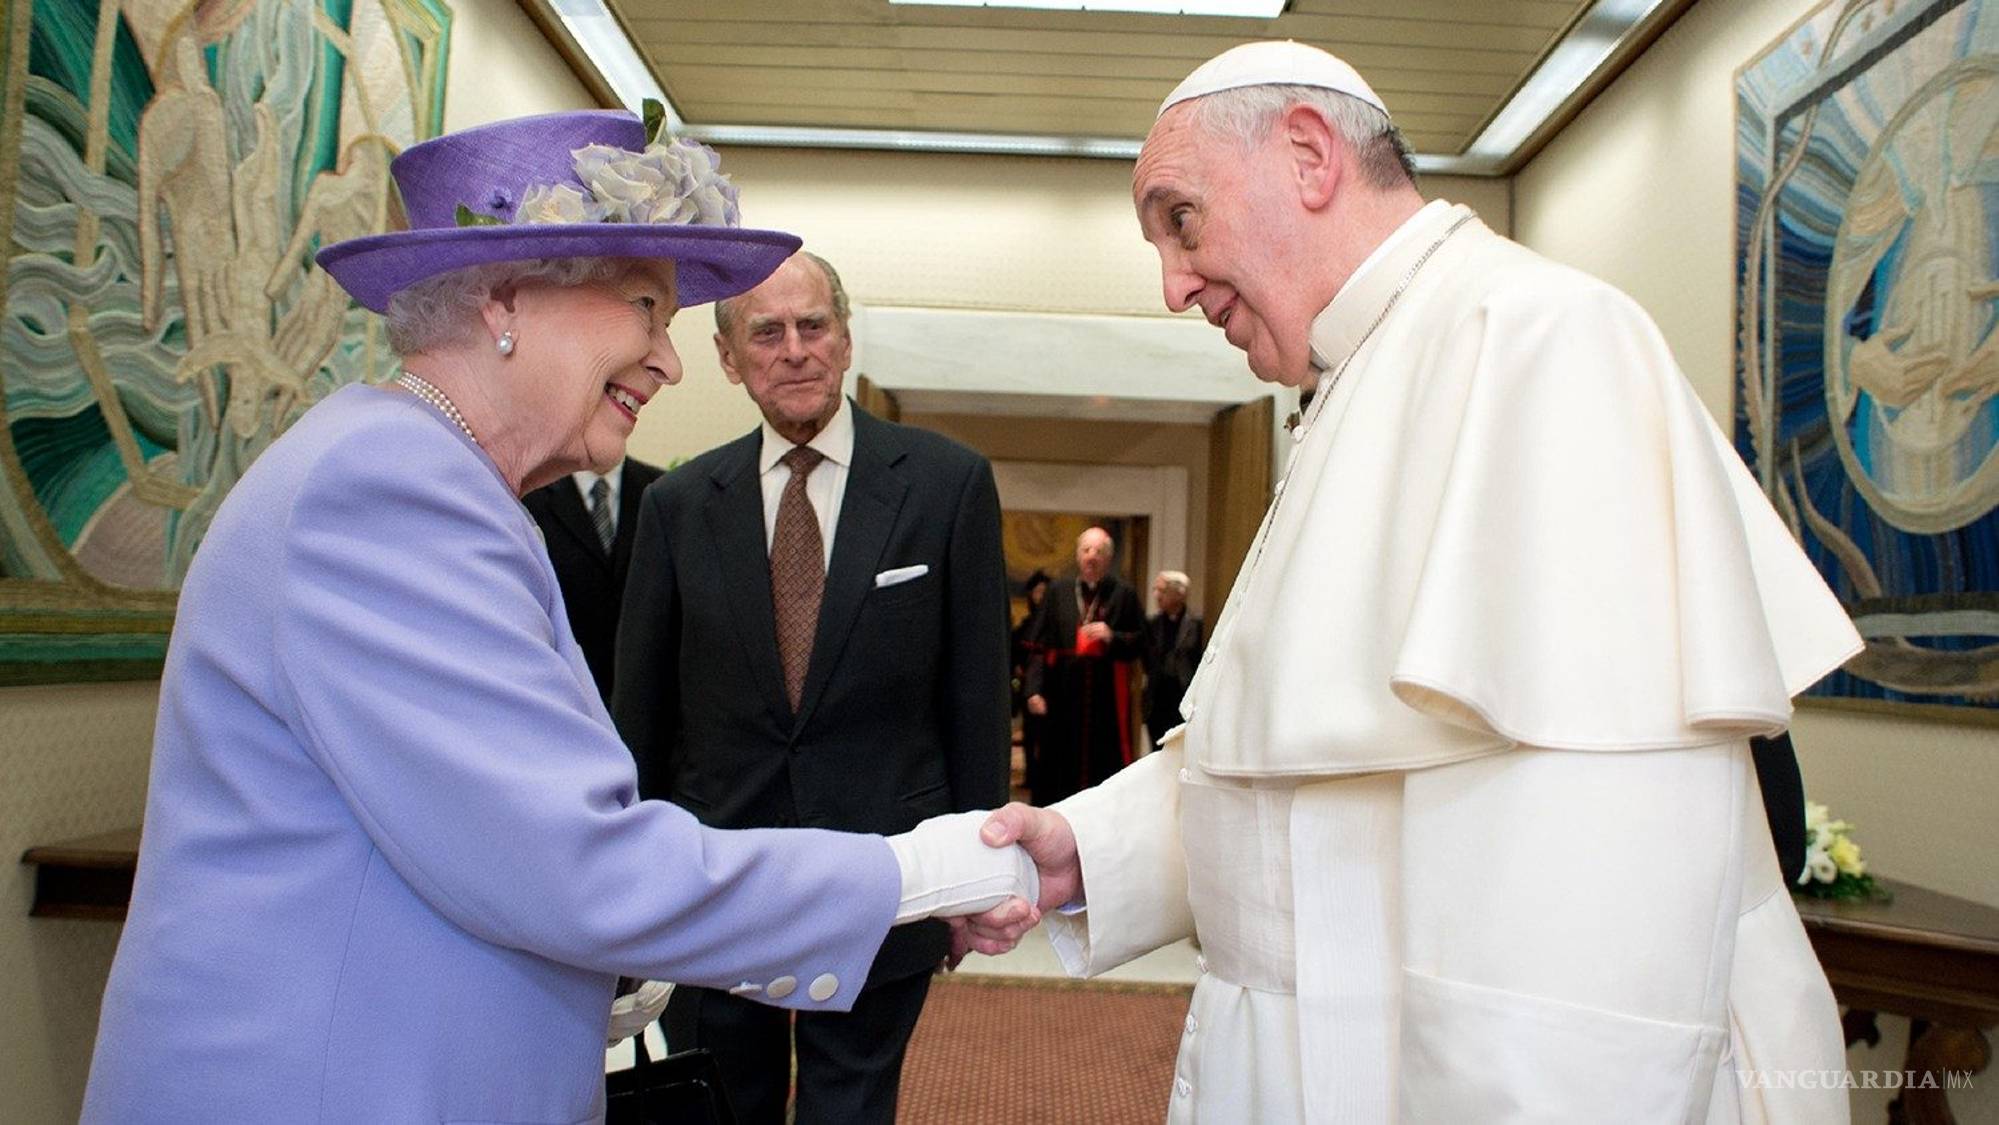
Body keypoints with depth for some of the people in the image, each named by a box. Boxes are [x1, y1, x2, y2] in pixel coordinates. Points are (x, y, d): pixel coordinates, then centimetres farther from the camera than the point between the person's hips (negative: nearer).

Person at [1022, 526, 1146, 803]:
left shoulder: (1124, 595, 5)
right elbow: (1041, 645, 3)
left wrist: (1113, 637, -13)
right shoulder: (1058, 591, 7)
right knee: (1060, 769, 5)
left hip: (1107, 697, -1)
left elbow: (1141, 643, 5)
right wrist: (1035, 689, -6)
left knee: (1106, 767, 1)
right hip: (1063, 696, 1)